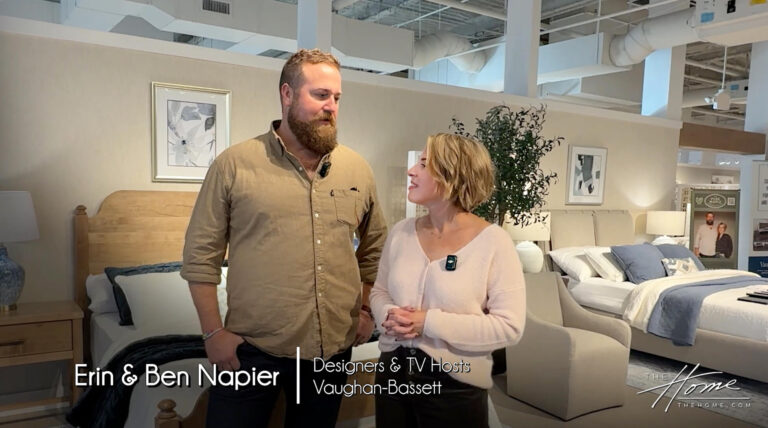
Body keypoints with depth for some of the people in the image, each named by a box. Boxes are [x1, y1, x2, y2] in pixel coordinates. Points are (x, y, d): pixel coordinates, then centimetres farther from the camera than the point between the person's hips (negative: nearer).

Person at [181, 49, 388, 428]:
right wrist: (213, 332, -6)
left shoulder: (357, 168, 4)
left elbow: (374, 247, 15)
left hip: (333, 347, 4)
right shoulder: (234, 164, -6)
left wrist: (366, 308, 7)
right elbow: (200, 254, -3)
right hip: (251, 348, -3)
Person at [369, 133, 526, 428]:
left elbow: (509, 325, -17)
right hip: (392, 374, 4)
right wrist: (389, 316, -13)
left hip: (455, 386, -4)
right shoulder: (401, 232, 1)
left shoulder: (493, 242, -13)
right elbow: (379, 292, 10)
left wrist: (429, 323, -21)